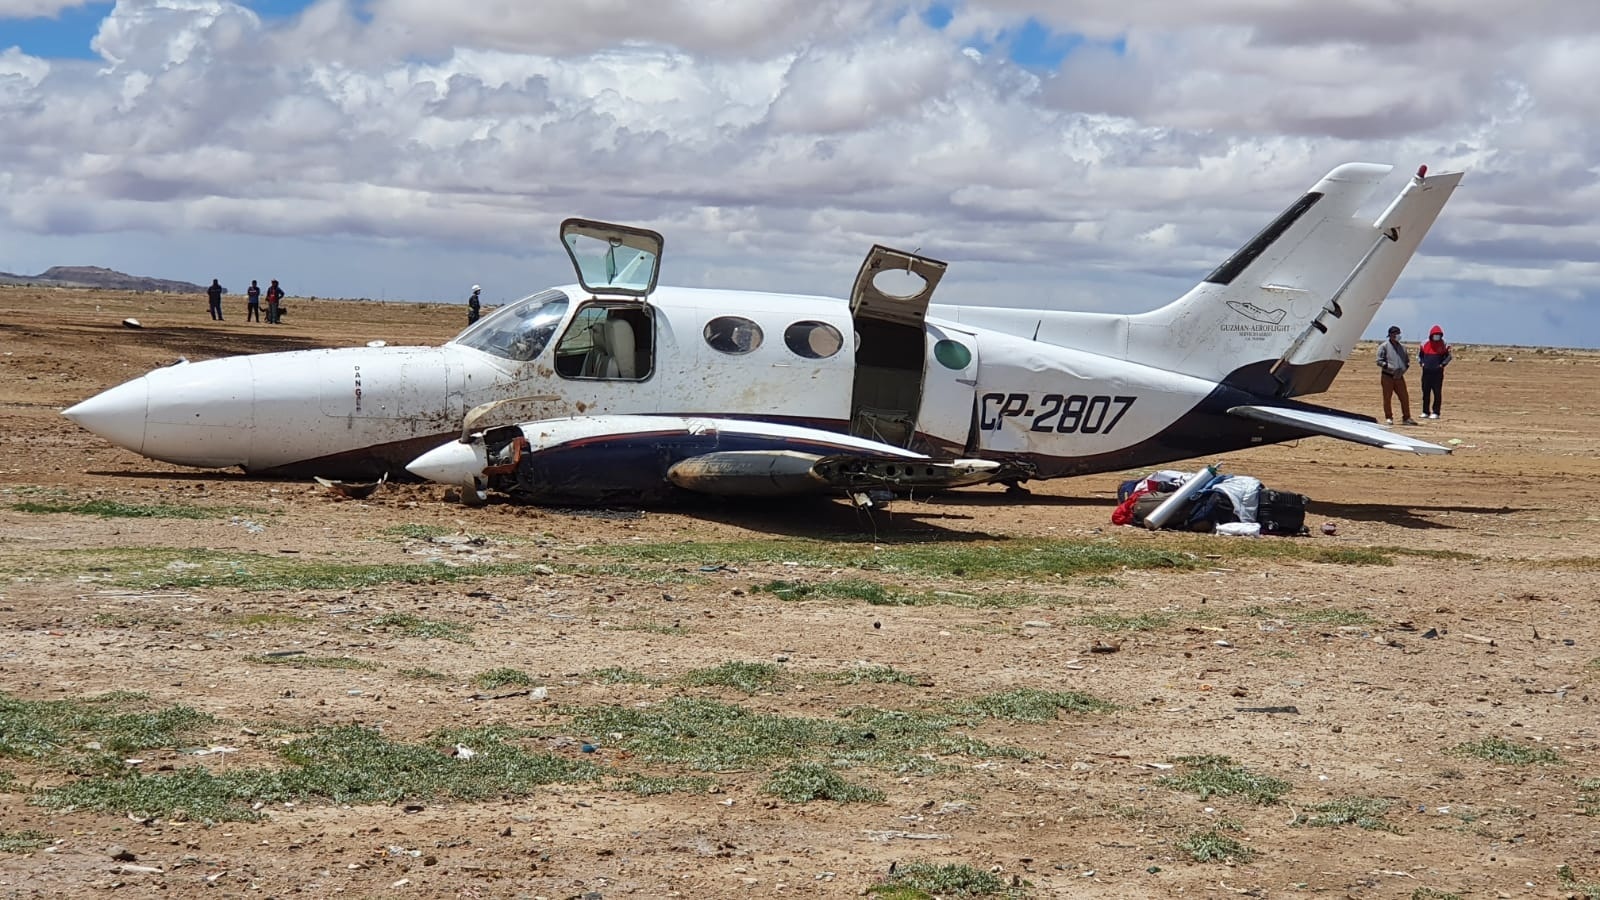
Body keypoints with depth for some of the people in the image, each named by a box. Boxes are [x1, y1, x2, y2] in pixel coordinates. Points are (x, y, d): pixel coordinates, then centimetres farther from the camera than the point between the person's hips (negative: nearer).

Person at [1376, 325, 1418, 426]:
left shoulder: (1402, 347, 15)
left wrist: (1405, 367, 0)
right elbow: (1379, 361, -7)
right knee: (1387, 398, 0)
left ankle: (1406, 418, 6)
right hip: (1388, 376, -5)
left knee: (1405, 397, 0)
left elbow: (1407, 360, 22)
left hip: (1399, 376, 5)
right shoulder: (1384, 346, -2)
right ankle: (1388, 418, 10)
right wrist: (1390, 368, -20)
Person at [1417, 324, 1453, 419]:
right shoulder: (1424, 344, 6)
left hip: (1438, 372, -2)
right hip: (1426, 371, 2)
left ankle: (1435, 412, 1)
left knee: (1437, 393, -3)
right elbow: (1419, 355, 17)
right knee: (1426, 393, 7)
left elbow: (1448, 356, 8)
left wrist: (1443, 364, -5)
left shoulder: (1444, 345, 2)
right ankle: (1425, 412, 14)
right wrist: (1421, 362, 2)